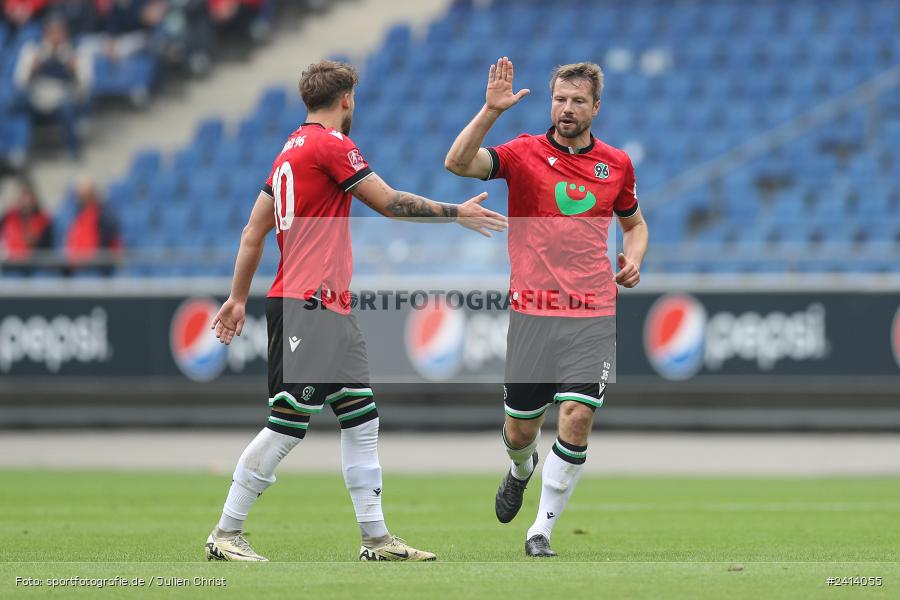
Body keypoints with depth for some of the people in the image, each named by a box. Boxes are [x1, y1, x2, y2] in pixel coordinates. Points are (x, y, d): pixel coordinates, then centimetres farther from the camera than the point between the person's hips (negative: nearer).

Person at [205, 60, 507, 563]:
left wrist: (239, 297, 23)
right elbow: (390, 203, -8)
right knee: (288, 426, -8)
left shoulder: (293, 149, 17)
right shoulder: (330, 145, -10)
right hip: (304, 308, -10)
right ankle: (226, 534, -3)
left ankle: (376, 537, 9)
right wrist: (457, 213, 2)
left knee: (362, 420, 8)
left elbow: (254, 231, 19)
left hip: (333, 310, 10)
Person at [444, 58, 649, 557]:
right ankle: (521, 469, 44)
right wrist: (490, 111, -29)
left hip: (592, 315, 1)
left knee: (577, 417, -14)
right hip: (532, 312, -1)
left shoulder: (616, 164, 8)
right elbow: (458, 162, -18)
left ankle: (543, 529, -2)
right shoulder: (525, 153, -2)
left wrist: (633, 259, 4)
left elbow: (633, 222, 24)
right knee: (521, 428, 5)